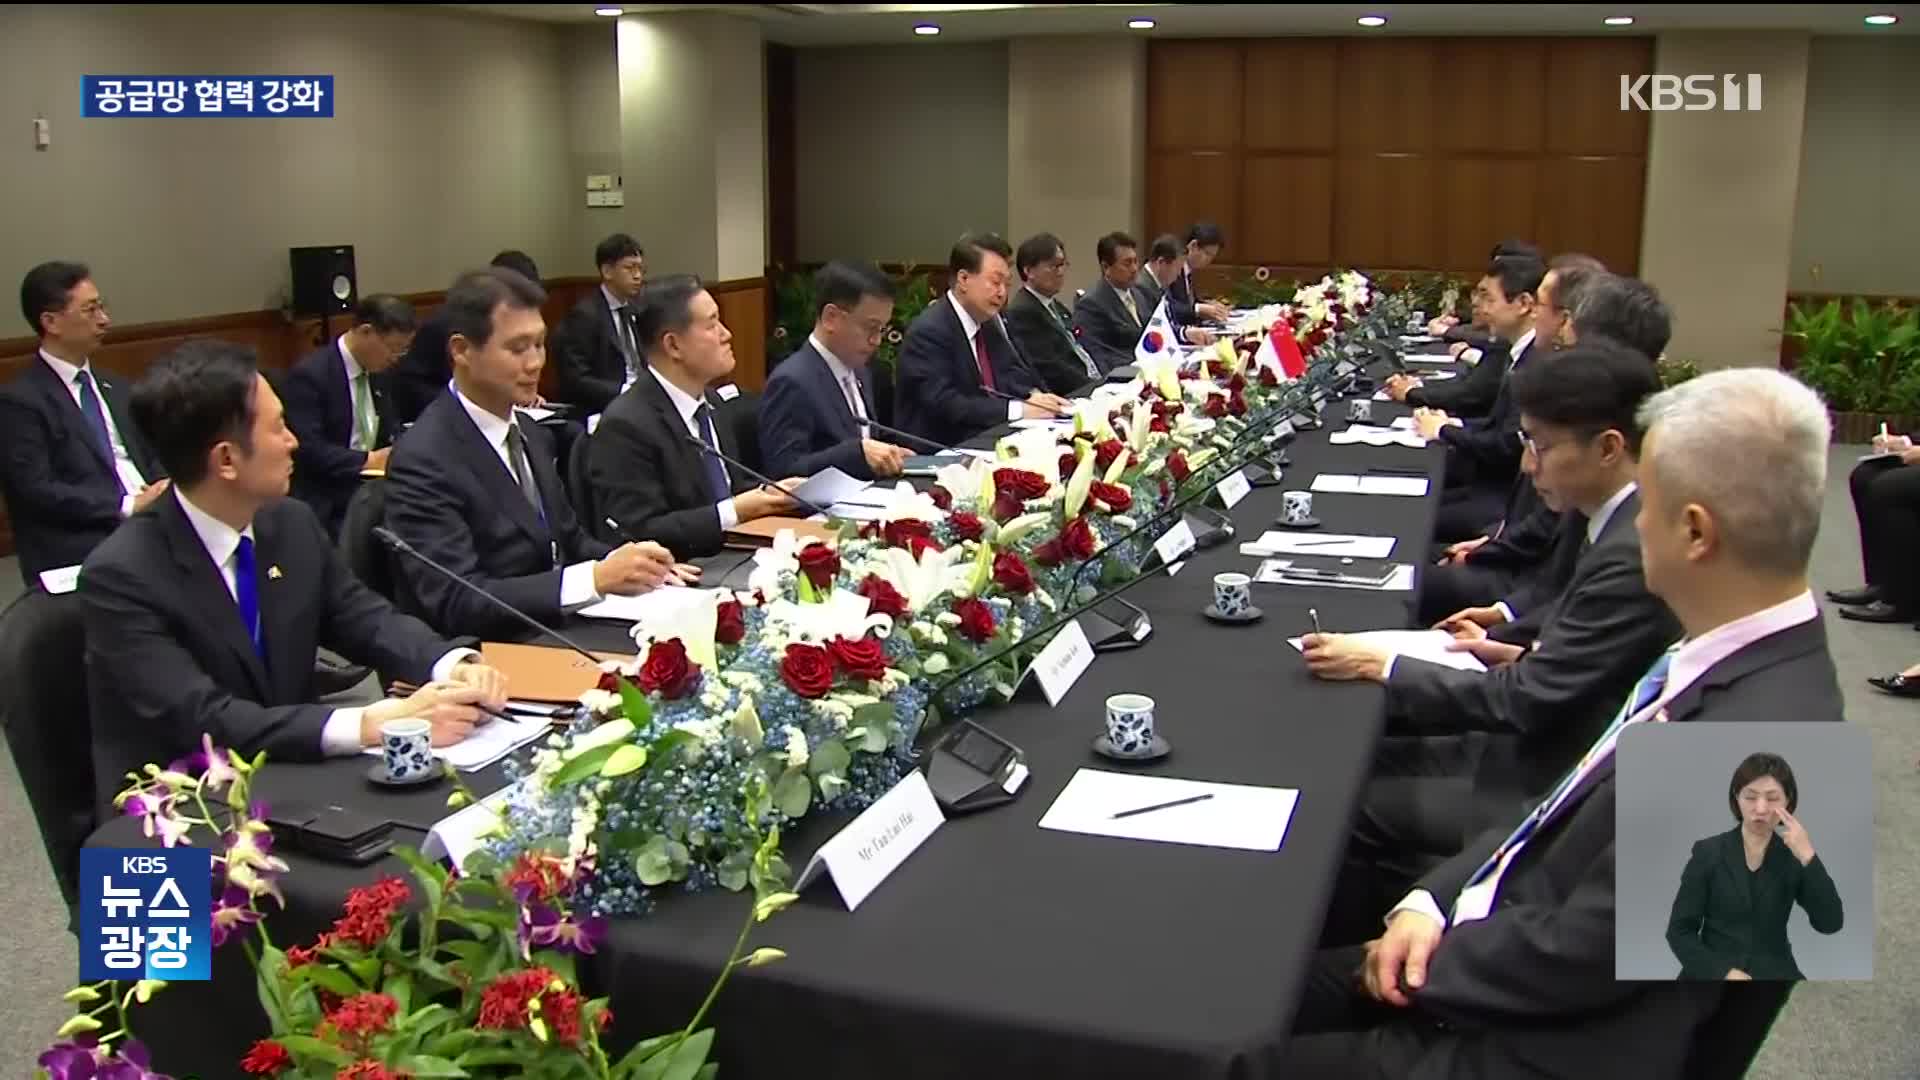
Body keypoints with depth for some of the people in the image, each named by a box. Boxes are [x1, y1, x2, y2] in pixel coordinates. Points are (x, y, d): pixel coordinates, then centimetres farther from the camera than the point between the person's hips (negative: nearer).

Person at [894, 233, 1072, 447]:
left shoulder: (987, 319, 10)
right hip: (941, 449, -8)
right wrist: (1017, 409, -25)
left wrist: (1032, 395, -10)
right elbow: (943, 403, -24)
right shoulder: (928, 331, -16)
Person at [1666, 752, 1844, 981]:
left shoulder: (1793, 858, 5)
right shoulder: (1708, 852, -1)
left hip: (1774, 974, 2)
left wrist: (1807, 856, -16)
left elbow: (1831, 924, -9)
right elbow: (1679, 931, -2)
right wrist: (1725, 973, -15)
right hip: (1713, 975, -2)